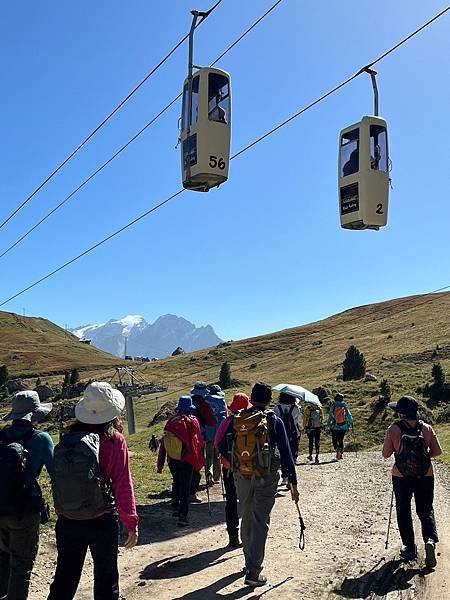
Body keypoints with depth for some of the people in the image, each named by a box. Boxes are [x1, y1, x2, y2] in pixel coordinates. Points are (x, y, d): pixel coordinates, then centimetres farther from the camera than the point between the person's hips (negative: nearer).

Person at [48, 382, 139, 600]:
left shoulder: (68, 439, -3)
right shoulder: (114, 440, -14)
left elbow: (58, 479, 1)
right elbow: (123, 484, -14)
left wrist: (62, 512, 11)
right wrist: (131, 522, -8)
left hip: (67, 522, 4)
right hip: (103, 522, -3)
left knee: (65, 577, 18)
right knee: (105, 578, 13)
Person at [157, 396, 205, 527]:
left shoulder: (171, 422, 1)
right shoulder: (192, 421, -8)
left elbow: (163, 443, 3)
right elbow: (199, 441, -2)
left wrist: (160, 464, 8)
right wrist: (200, 460, 15)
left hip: (172, 460, 4)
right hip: (187, 460, -4)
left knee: (176, 482, 24)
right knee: (185, 486, 2)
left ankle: (175, 507, 33)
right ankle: (182, 515, -3)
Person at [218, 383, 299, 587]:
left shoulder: (237, 420, 0)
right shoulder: (273, 421, -9)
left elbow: (222, 446, 1)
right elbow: (285, 454, -10)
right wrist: (293, 482, -4)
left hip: (241, 477, 4)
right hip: (266, 478, -3)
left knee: (246, 519, 20)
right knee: (260, 523, 2)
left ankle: (250, 561, 37)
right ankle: (253, 573, -1)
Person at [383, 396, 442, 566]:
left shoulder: (393, 429, -10)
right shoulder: (426, 428, -4)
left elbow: (386, 454, -6)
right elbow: (437, 451, 0)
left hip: (401, 476, -1)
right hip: (425, 475, 2)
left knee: (403, 511, 15)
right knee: (426, 510, 14)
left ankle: (410, 548, 18)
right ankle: (430, 540, -10)